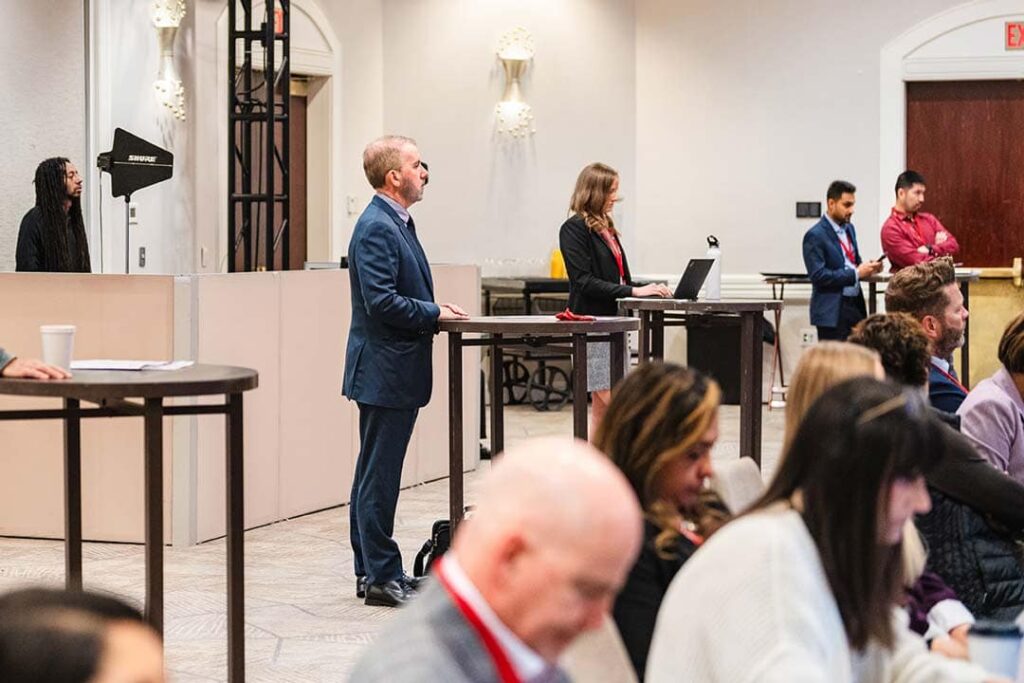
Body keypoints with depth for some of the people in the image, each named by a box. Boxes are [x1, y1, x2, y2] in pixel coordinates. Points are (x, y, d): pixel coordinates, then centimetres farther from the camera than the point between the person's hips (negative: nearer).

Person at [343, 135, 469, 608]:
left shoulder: (397, 223, 15)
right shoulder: (376, 228, -17)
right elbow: (381, 302, -23)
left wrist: (433, 312, 7)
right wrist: (434, 313, -13)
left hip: (393, 371, 11)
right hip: (385, 369, -11)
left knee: (375, 474, 15)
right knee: (378, 476, -4)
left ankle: (372, 571, 22)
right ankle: (381, 577, 0)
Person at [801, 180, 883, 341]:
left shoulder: (849, 228, 14)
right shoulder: (815, 236, -10)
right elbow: (818, 276, -18)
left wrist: (868, 268, 1)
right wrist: (856, 273, -18)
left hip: (856, 304, 7)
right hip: (832, 311, -7)